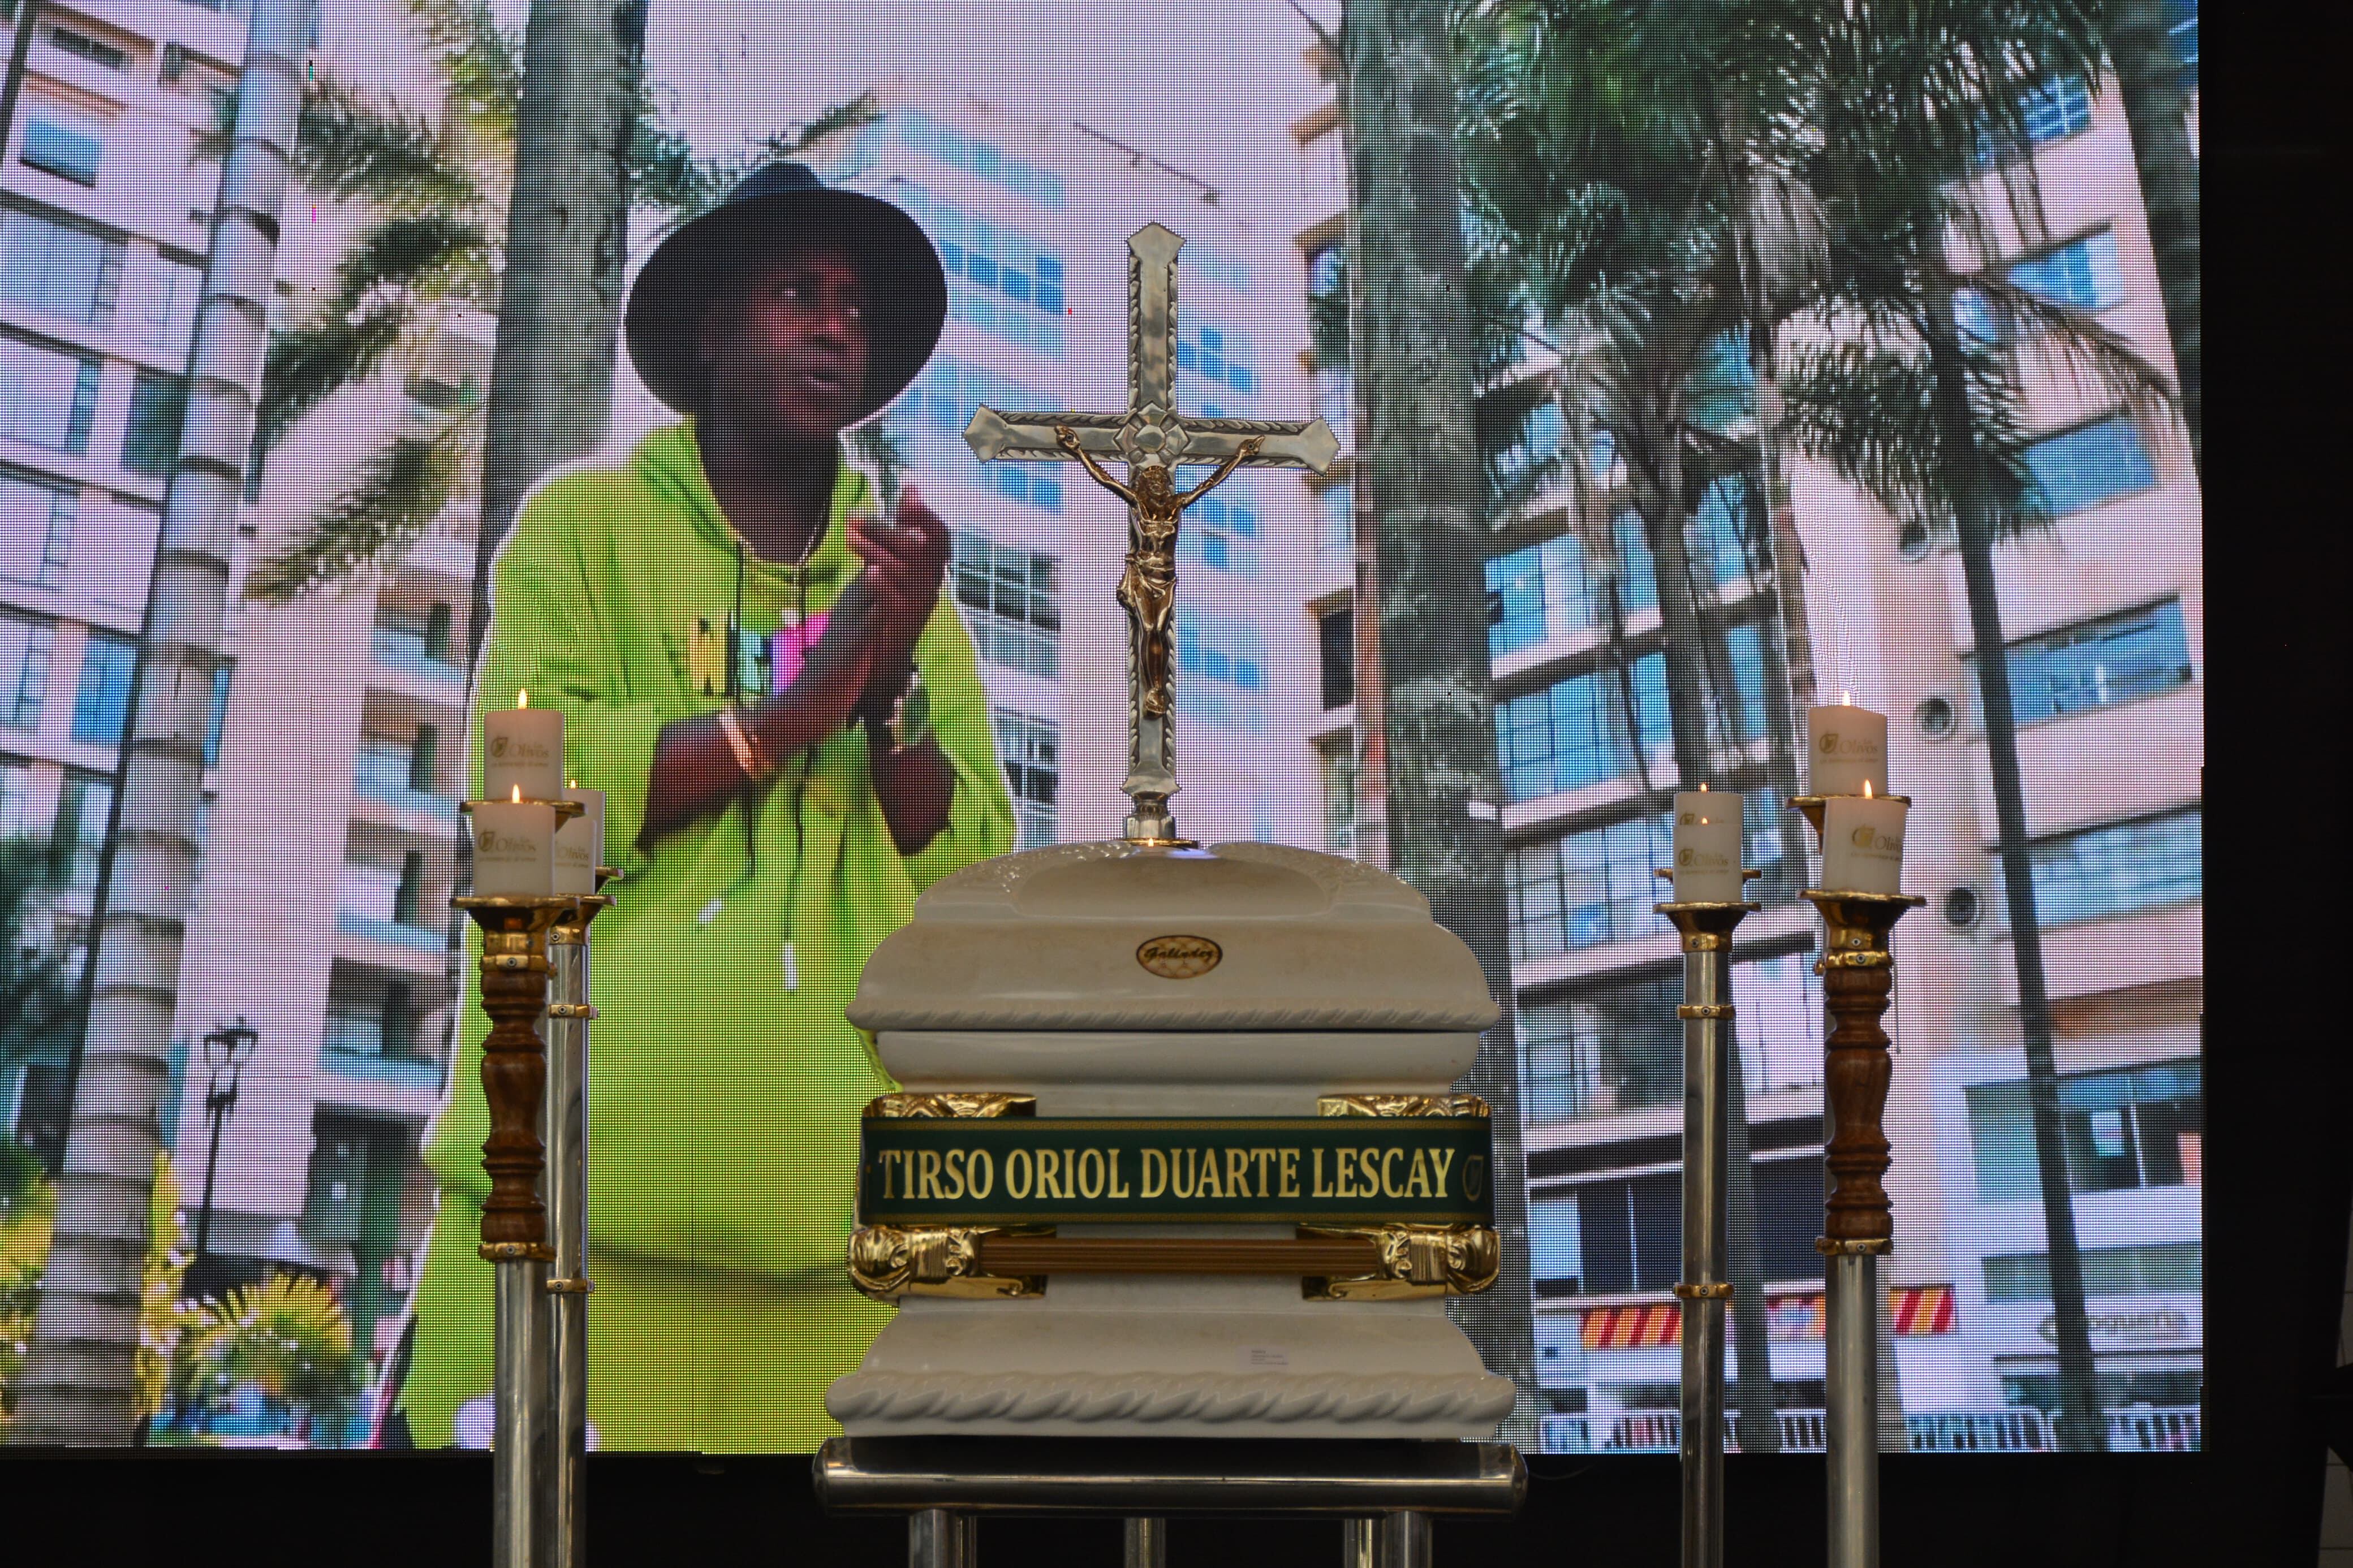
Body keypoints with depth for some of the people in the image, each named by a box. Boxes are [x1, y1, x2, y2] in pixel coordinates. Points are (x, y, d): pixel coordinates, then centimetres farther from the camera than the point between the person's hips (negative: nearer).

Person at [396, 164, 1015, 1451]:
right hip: (582, 1184, -2)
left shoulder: (903, 578, 15)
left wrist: (894, 693, -11)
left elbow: (975, 875, 6)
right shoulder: (584, 525, 8)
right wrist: (795, 706, -11)